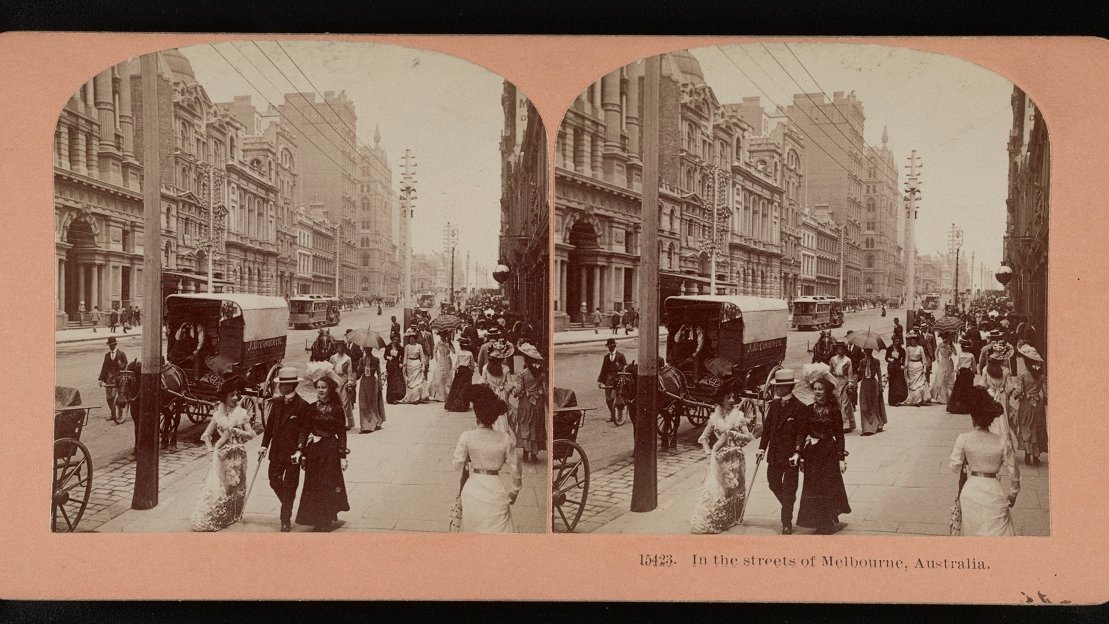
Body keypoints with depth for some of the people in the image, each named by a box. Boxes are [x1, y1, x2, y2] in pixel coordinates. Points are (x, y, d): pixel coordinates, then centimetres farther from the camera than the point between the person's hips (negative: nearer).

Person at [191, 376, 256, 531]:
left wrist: (237, 431, -17)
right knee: (216, 487, -3)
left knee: (234, 487, 8)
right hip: (221, 456, 0)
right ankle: (208, 520, 3)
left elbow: (251, 435, -2)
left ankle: (232, 516, 23)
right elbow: (206, 435, 7)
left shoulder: (242, 413, 0)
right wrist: (211, 450, -5)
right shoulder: (218, 413, 2)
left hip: (237, 456, 0)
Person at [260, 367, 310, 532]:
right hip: (276, 452, 5)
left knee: (289, 487, 1)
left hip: (293, 453, -5)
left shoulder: (303, 406, -12)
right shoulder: (276, 402, 5)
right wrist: (264, 445, 4)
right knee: (274, 482, 11)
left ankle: (285, 521, 10)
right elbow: (269, 425, 11)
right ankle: (287, 507, 37)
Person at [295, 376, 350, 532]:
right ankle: (317, 520, 18)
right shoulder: (312, 408, 4)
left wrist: (343, 456, -7)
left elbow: (342, 434, -4)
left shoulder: (337, 409, -5)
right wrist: (299, 450, -6)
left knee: (328, 484, -1)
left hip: (330, 450, -4)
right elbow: (305, 430, 4)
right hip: (313, 450, 4)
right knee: (313, 485, 7)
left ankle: (327, 521, 10)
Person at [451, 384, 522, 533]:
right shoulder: (506, 439, -8)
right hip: (495, 490, -1)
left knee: (472, 529, 20)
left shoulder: (466, 437, -10)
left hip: (472, 490, 1)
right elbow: (515, 467, 1)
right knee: (499, 530, 2)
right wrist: (514, 491, 17)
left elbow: (457, 465, 0)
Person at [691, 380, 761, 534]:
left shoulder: (739, 416, 1)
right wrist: (708, 451, -2)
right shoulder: (715, 417, 4)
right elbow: (704, 437, 11)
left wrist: (731, 434, -12)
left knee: (731, 489, 5)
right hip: (718, 458, 1)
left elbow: (747, 437, -2)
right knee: (714, 488, -3)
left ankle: (729, 519, 18)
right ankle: (707, 521, 2)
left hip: (734, 458, -1)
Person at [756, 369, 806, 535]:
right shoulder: (774, 404, 5)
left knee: (789, 489, 2)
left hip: (790, 456, -6)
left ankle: (787, 524, 10)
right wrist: (762, 447, 4)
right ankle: (788, 508, 37)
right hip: (774, 455, 6)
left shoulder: (799, 407, -12)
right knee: (773, 484, 14)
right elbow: (767, 427, 10)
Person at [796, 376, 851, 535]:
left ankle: (829, 523, 13)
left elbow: (839, 435, -4)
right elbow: (801, 432, 1)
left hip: (829, 453, -3)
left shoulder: (834, 411, -5)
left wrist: (841, 458, -7)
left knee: (829, 487, 0)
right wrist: (797, 452, -10)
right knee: (813, 488, 5)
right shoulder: (809, 410, 2)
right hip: (812, 454, 3)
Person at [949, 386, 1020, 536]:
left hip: (970, 491, 2)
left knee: (972, 531, 21)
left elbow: (954, 466, 0)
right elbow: (1013, 472, 0)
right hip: (993, 492, -2)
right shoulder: (1002, 443, -9)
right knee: (998, 531, 5)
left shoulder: (963, 439, -10)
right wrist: (1013, 494, 15)